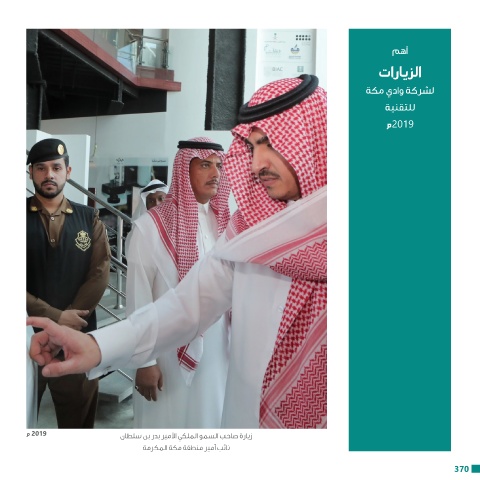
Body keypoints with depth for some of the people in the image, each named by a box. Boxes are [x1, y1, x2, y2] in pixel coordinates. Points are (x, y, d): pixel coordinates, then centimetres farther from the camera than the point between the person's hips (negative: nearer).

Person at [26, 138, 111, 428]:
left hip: (78, 337, 1)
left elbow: (100, 274, -3)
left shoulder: (89, 219, 4)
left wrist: (67, 321, -12)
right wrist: (55, 317, -15)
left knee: (79, 417, 15)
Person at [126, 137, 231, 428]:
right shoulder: (151, 226, -13)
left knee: (210, 416, 19)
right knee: (168, 419, 13)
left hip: (216, 352, 4)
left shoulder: (224, 224, 1)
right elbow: (138, 299, -10)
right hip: (168, 354, -4)